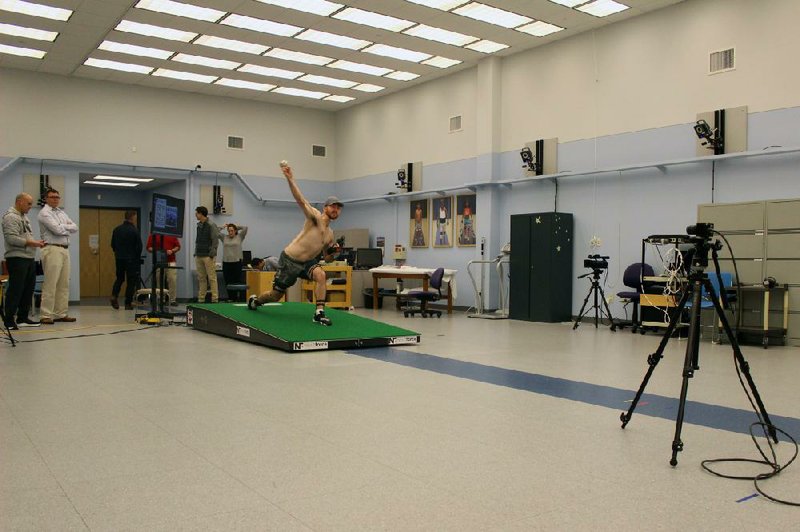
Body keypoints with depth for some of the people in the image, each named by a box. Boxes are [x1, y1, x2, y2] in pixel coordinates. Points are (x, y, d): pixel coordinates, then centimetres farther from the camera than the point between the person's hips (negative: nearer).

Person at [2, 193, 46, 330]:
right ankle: (9, 320, -1)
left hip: (29, 258, 10)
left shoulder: (24, 217, 21)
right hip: (17, 258, -9)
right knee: (15, 290, -7)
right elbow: (11, 238, -20)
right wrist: (32, 243, -20)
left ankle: (23, 318, 19)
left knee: (28, 289, 11)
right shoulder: (10, 217, -10)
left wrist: (36, 242, 7)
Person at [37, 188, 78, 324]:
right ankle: (46, 315, -6)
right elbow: (57, 229, -15)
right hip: (52, 250, -8)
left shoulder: (61, 212, 20)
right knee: (50, 284, -9)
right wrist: (67, 228, 3)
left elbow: (75, 227, 11)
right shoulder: (44, 213, -4)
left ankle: (61, 313, 11)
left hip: (65, 249, 8)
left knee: (64, 284, 7)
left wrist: (62, 227, -4)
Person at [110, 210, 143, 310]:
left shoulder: (117, 229, 3)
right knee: (131, 281, 3)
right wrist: (137, 257, 4)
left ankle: (114, 295, 0)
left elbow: (112, 244, 10)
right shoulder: (134, 230, -14)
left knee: (119, 278, 20)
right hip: (131, 259, -5)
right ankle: (128, 304, 3)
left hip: (119, 258, 5)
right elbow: (139, 246, -13)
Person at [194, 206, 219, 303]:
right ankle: (201, 298, 11)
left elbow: (215, 241, -12)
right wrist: (196, 253, 12)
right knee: (201, 278, 8)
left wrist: (212, 254, -17)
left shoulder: (211, 225, -7)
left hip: (208, 256, -7)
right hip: (199, 256, 7)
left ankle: (214, 298, -5)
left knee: (212, 277, -6)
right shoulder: (199, 225, 15)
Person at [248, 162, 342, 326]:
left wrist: (333, 252, -5)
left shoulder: (330, 234, 9)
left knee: (321, 275, -28)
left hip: (307, 262, 5)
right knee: (276, 295, 7)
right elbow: (300, 200, -28)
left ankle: (319, 313, -24)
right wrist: (289, 178, -40)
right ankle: (254, 300, 41)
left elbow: (327, 259, 19)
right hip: (289, 260, -5)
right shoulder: (315, 217, -12)